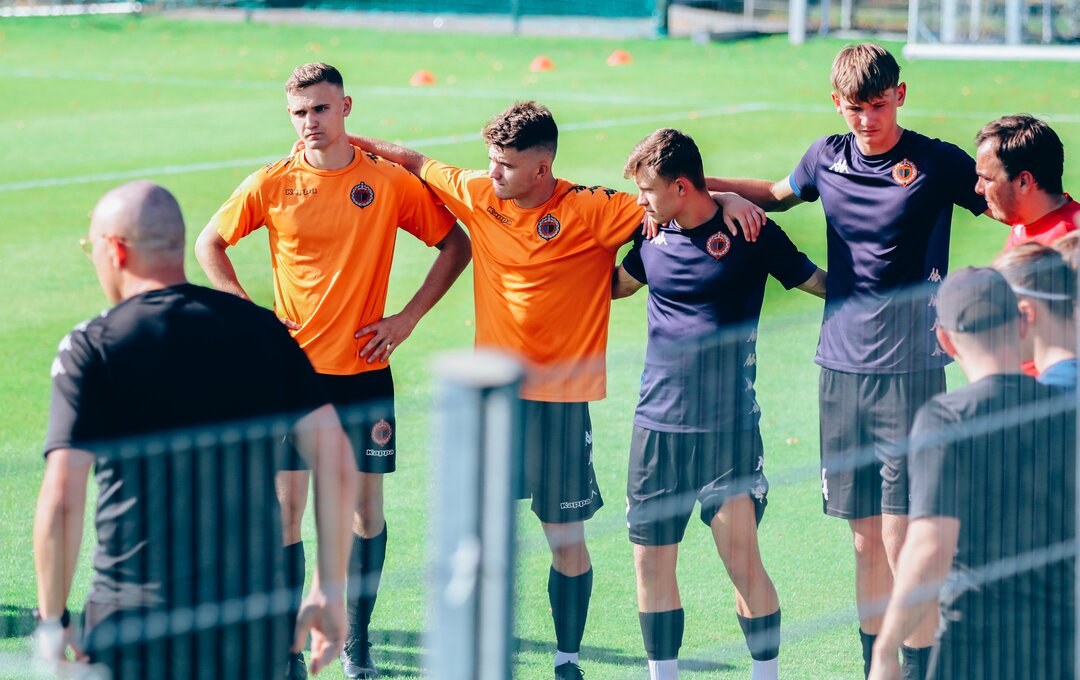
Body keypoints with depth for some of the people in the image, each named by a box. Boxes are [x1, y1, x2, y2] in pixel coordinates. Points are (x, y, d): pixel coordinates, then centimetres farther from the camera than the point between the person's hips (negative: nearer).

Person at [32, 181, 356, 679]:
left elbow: (61, 502, -11)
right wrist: (330, 591, 10)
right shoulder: (262, 329, 7)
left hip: (137, 636, -3)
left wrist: (52, 621, -1)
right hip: (260, 628, 3)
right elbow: (336, 460, 3)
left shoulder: (92, 346, -5)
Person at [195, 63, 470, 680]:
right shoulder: (272, 185, -3)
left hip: (364, 369, 1)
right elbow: (210, 244, 9)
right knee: (287, 507, -2)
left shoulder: (391, 183, -3)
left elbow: (457, 244, 7)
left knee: (367, 507, 6)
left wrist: (408, 317, -1)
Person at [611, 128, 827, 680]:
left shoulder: (750, 234, -5)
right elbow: (613, 284, 29)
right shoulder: (653, 237, 9)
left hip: (729, 426, -5)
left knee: (742, 561, -9)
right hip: (657, 424, 5)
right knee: (651, 561, 6)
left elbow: (823, 283, 1)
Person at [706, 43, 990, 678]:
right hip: (842, 364, 5)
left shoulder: (937, 163, -6)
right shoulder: (827, 158, 8)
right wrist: (705, 186, 13)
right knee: (865, 539, 9)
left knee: (903, 539, -9)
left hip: (910, 369, -5)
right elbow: (776, 193, 28)